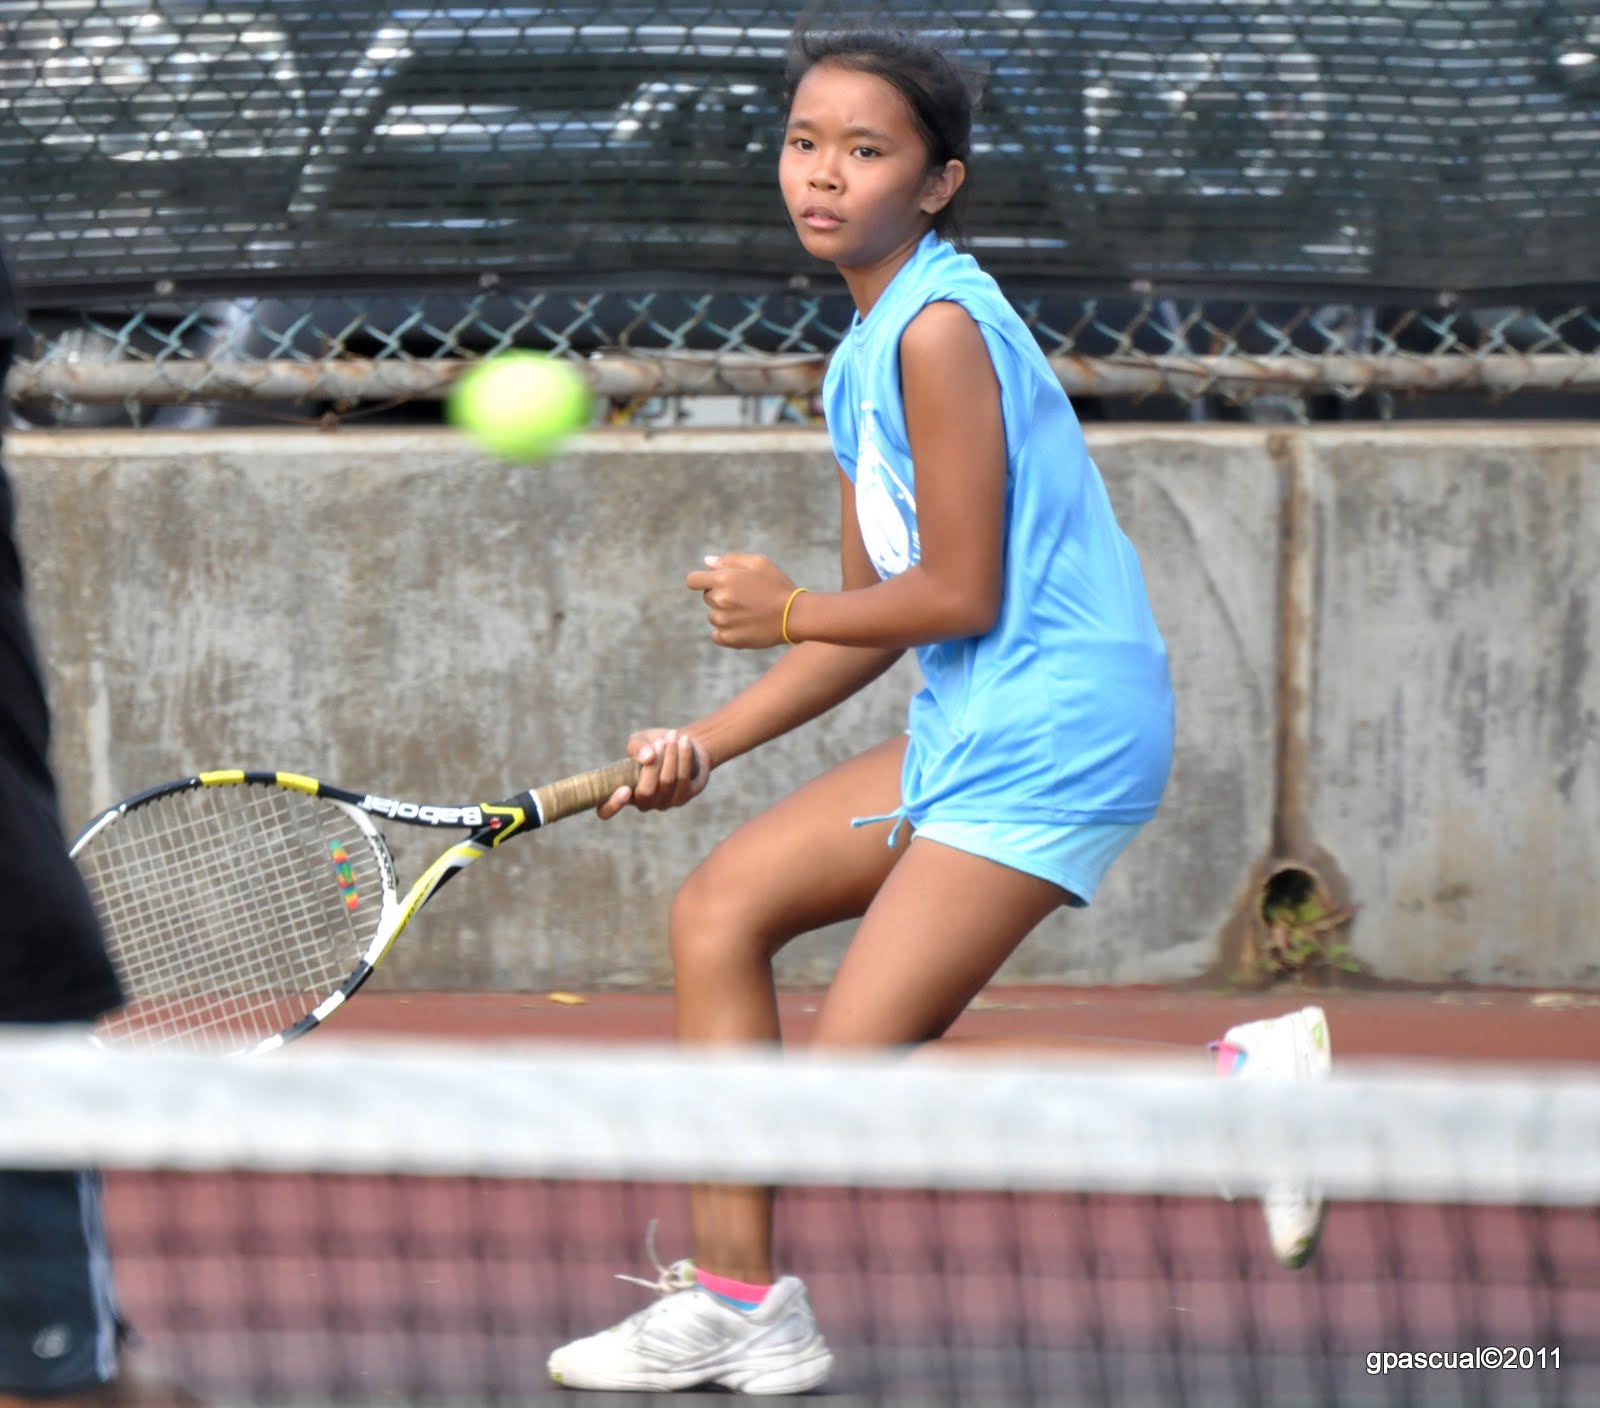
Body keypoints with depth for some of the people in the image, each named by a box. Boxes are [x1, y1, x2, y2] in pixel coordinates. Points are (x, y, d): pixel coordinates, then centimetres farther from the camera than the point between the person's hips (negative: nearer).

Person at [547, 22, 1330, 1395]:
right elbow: (877, 616, 17)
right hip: (970, 732, 10)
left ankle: (1231, 1078, -7)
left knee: (855, 1072, -11)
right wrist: (705, 744, 12)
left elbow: (957, 596, -16)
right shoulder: (866, 352, 14)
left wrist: (789, 611, -1)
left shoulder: (940, 326, -15)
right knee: (720, 912, 10)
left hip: (1051, 738, -10)